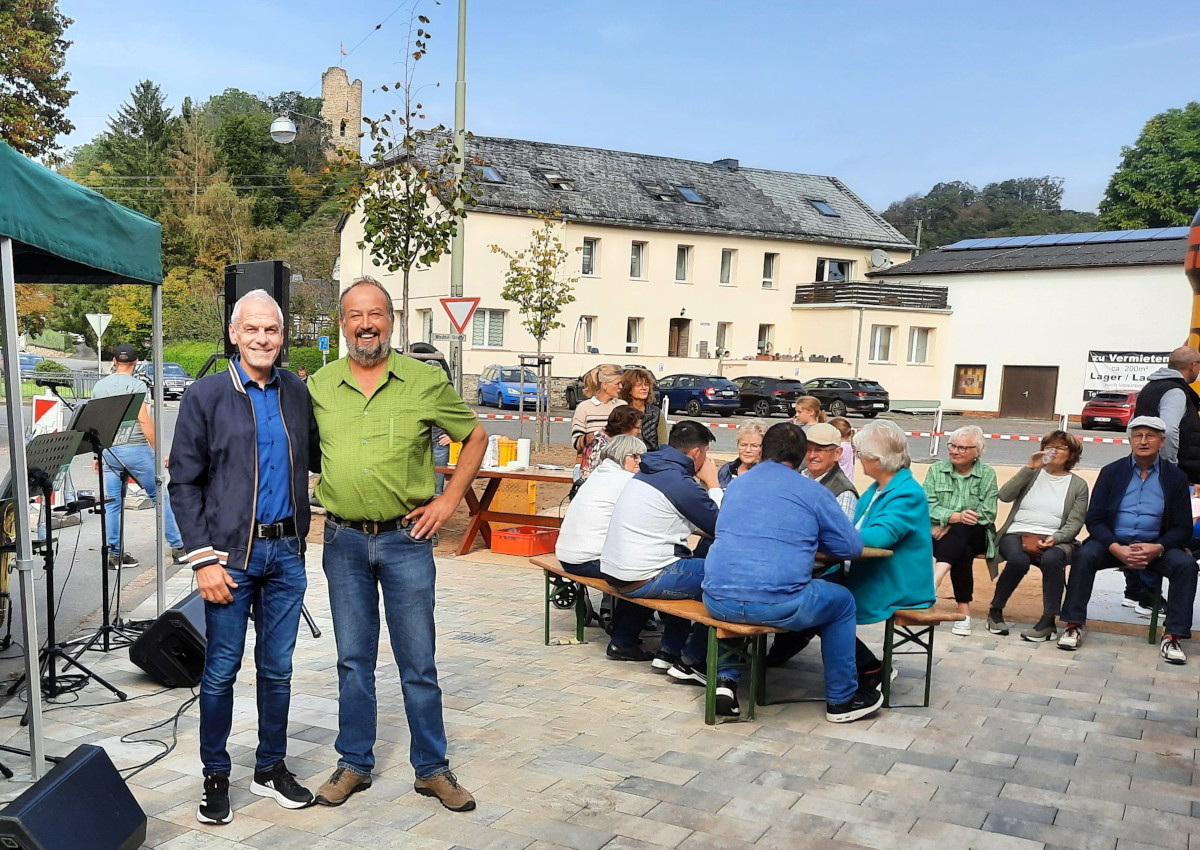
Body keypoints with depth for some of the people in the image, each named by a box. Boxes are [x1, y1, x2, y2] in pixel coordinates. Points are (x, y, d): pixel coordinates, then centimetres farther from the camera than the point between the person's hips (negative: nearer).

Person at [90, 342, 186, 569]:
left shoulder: (99, 386, 11)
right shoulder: (136, 385, -8)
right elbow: (144, 420, -15)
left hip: (109, 452, 6)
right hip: (136, 449, -5)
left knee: (112, 504, 9)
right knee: (160, 497, 3)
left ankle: (114, 554, 11)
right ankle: (178, 548, 6)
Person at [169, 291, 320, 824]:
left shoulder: (297, 393, 7)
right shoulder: (205, 396, -3)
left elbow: (317, 459, 19)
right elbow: (183, 483, -4)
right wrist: (202, 559, -10)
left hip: (286, 552, 3)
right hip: (231, 554, -3)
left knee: (277, 668, 12)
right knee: (221, 670, 5)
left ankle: (271, 768, 28)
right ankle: (216, 777, 22)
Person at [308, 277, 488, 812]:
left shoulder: (426, 381, -3)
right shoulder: (318, 386, 4)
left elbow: (476, 436, 6)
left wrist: (448, 500, 0)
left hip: (406, 540, -2)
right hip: (343, 542, 2)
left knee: (418, 663, 7)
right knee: (353, 660, 13)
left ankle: (432, 768, 21)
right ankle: (355, 764, 28)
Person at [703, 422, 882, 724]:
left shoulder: (736, 484, 17)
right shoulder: (813, 492, 3)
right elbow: (852, 546, 6)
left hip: (718, 601, 4)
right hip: (777, 605, -4)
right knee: (842, 601, 23)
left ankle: (723, 679, 37)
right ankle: (841, 700, 31)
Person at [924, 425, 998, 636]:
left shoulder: (987, 474, 5)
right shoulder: (936, 470, 8)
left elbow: (988, 514, -6)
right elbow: (928, 506, -4)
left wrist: (951, 526, -15)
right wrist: (954, 516, -24)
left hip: (975, 535, -1)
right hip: (941, 534, 1)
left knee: (959, 532, -37)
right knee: (962, 552, -34)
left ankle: (933, 581, -57)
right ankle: (964, 611, -37)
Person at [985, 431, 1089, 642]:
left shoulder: (1078, 485, 14)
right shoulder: (1032, 474, 18)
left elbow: (1074, 523, 3)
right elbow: (1004, 495, 0)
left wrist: (1054, 538, -17)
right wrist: (1029, 468, -4)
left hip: (1053, 540, 0)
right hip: (1017, 534, 0)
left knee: (1052, 559, -36)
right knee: (1018, 560, -34)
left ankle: (1049, 621, -28)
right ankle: (995, 610, -13)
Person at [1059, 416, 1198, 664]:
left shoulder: (1176, 477, 3)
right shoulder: (1111, 472, 3)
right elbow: (1094, 520, -2)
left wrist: (1157, 548, -21)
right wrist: (1116, 548, -20)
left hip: (1155, 548, 0)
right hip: (1112, 544, 0)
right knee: (1085, 556, -29)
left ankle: (1172, 636, -20)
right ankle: (1073, 626, -21)